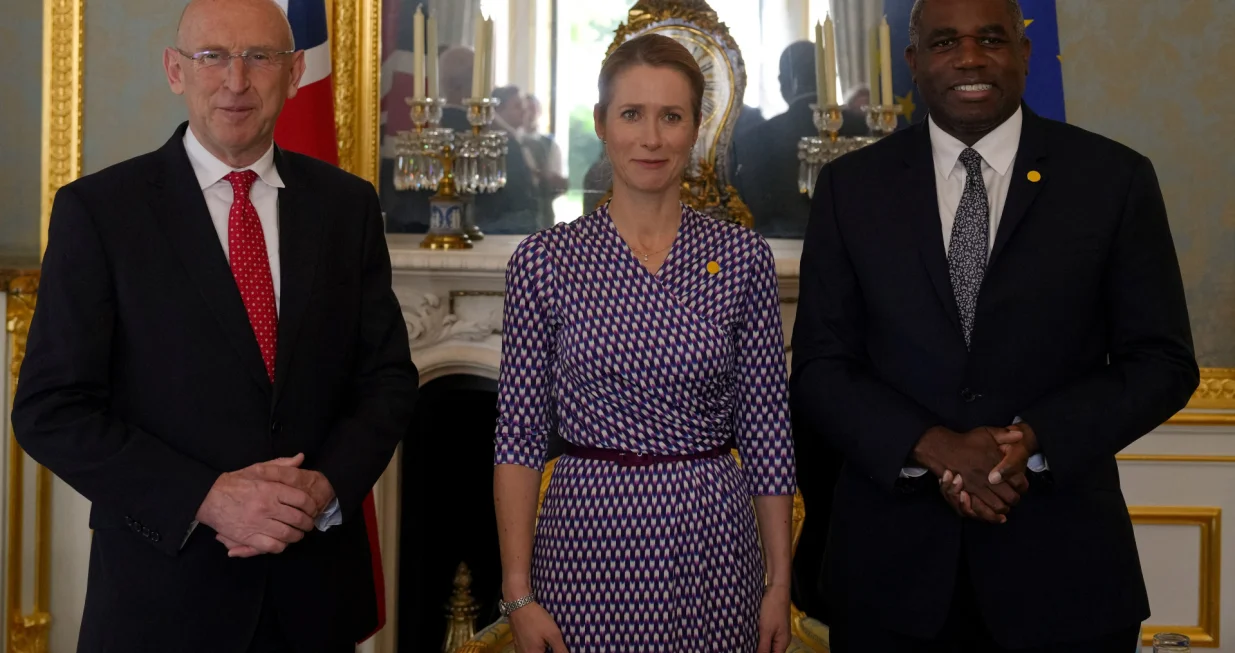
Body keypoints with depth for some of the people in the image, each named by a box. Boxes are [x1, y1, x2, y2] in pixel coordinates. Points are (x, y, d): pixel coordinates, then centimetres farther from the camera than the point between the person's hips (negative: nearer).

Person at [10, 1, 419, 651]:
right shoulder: (98, 209, -5)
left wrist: (327, 487, -12)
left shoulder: (347, 204, 4)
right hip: (162, 592, -3)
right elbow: (49, 409, -8)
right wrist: (206, 499, -17)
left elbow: (387, 377, 6)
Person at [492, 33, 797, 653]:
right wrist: (517, 592, -6)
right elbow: (519, 435, -1)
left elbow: (767, 431, 3)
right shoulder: (544, 259, -2)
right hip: (587, 538, -1)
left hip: (712, 544, 1)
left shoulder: (743, 257, 0)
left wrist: (780, 582, 1)